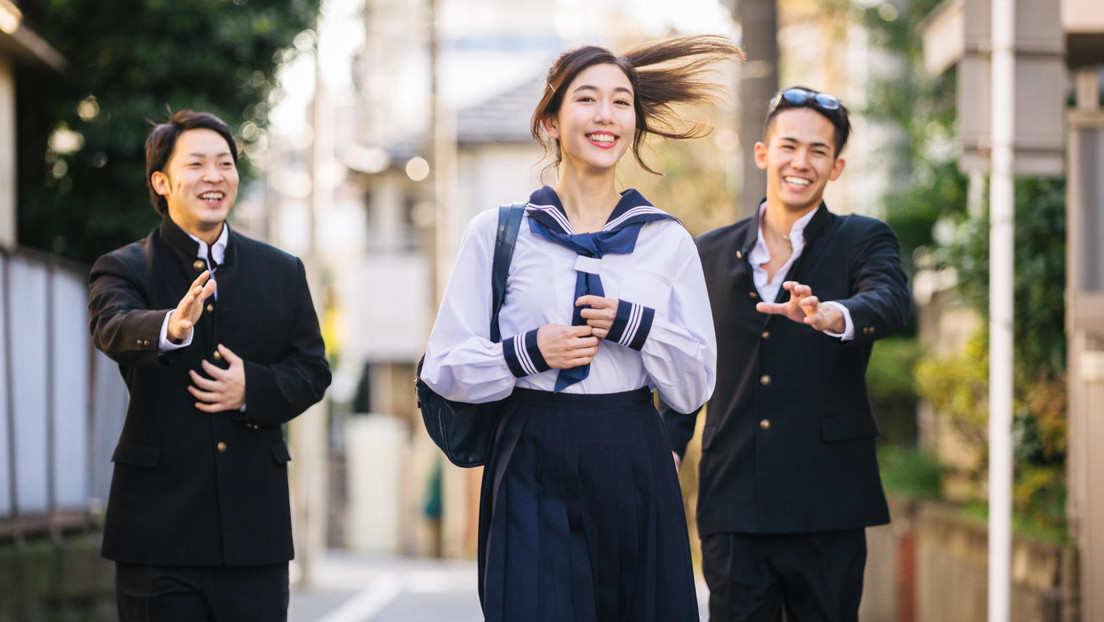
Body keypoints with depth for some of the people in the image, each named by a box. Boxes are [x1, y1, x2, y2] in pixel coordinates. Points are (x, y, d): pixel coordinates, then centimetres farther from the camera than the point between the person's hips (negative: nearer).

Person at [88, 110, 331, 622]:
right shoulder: (125, 269, 1)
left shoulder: (282, 272, 13)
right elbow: (113, 329, -21)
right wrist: (171, 327, -44)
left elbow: (312, 369, 11)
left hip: (255, 526, 3)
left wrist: (253, 388, -11)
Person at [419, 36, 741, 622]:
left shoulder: (667, 240, 9)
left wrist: (635, 326, -10)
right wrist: (528, 353, -14)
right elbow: (444, 368, 3)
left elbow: (696, 385, 7)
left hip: (635, 468, 2)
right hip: (533, 469, -2)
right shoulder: (497, 232, 4)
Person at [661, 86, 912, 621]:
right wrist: (666, 451, 3)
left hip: (828, 510, -2)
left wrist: (829, 314, -40)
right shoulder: (711, 253, 12)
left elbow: (890, 303, -18)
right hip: (732, 504, 2)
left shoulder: (862, 241, 4)